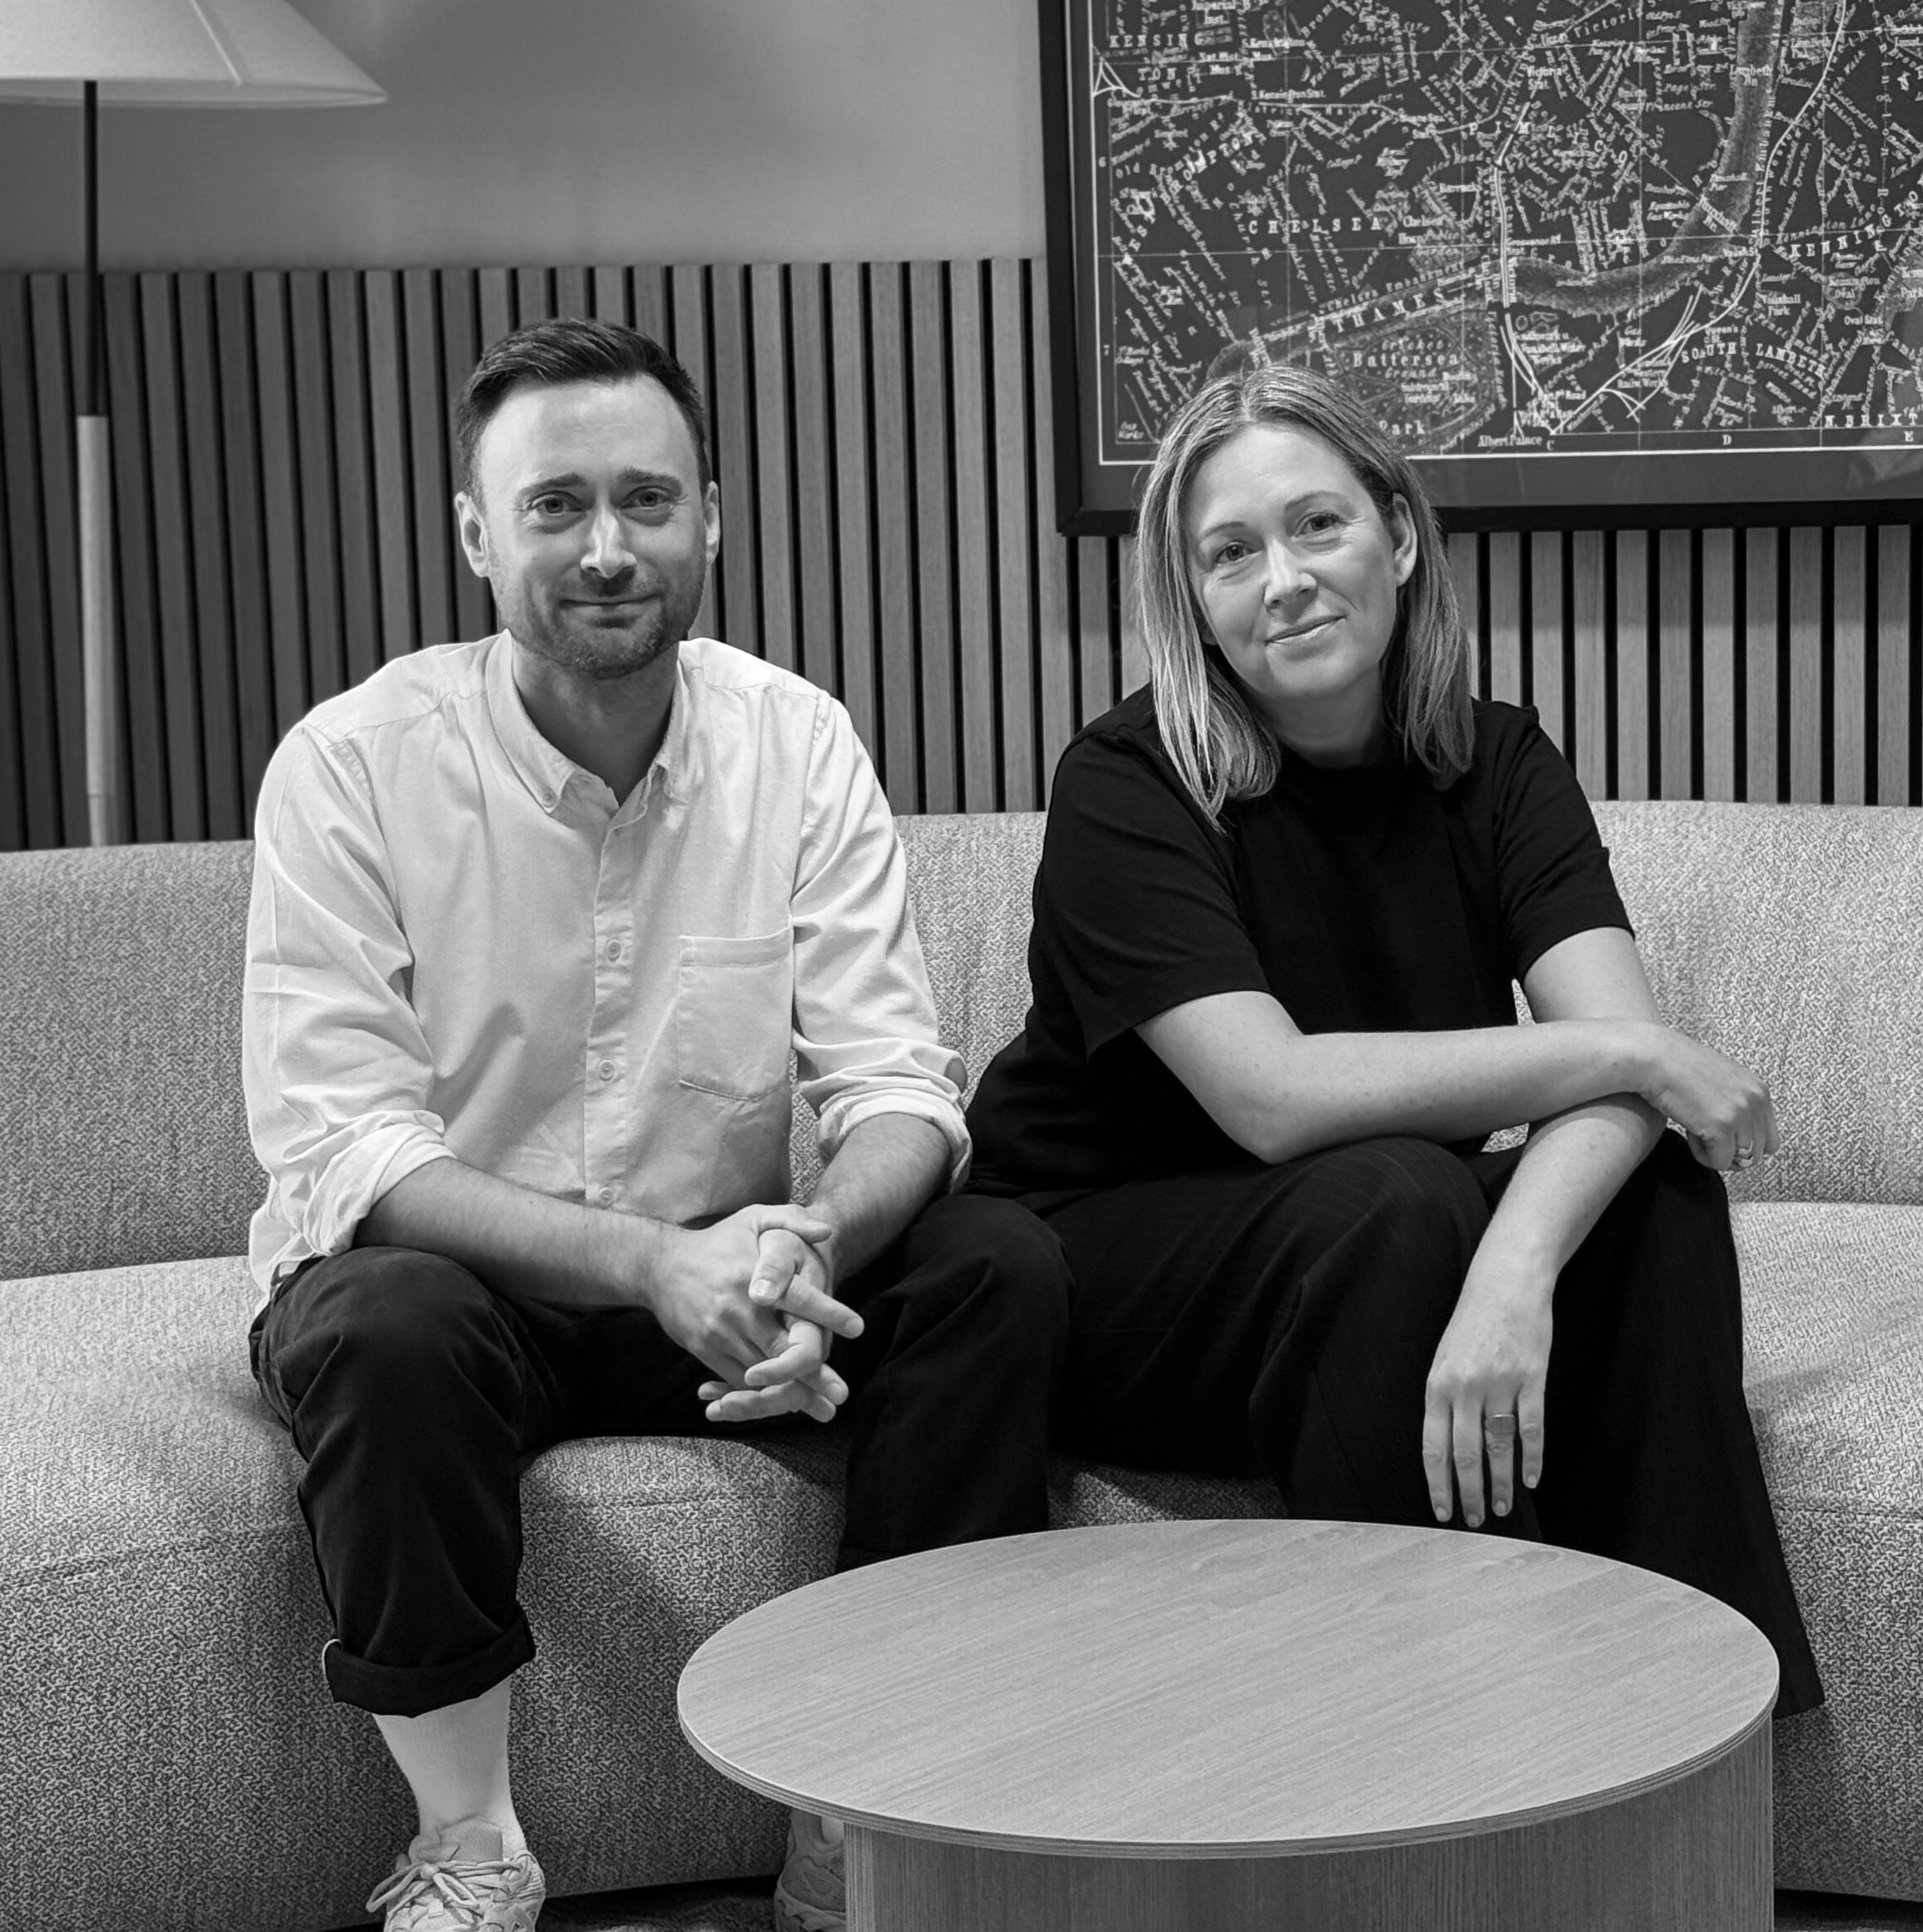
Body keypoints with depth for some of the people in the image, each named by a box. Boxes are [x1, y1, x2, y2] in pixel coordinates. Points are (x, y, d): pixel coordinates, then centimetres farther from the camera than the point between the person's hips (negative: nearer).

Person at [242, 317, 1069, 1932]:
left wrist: (801, 1253, -32)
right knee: (382, 1324, -36)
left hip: (716, 1274, 3)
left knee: (1002, 1270, -19)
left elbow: (894, 1083, -8)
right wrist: (654, 1264, -34)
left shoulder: (799, 744, -4)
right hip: (448, 1275, -3)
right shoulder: (351, 767, -13)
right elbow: (339, 1151, -20)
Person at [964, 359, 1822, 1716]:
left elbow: (1619, 1039, -19)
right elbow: (1274, 1096, -29)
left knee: (1656, 1197, -21)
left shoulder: (1496, 766, -3)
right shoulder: (1130, 786, -16)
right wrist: (1630, 1059, -27)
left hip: (1385, 1254, 4)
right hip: (1098, 1264, -4)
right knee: (1397, 1200, -32)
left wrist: (1514, 1267, -39)